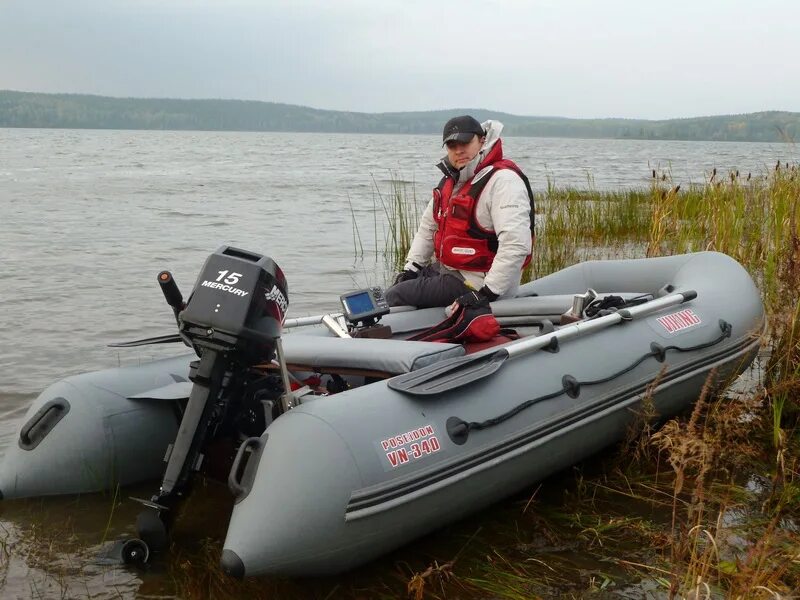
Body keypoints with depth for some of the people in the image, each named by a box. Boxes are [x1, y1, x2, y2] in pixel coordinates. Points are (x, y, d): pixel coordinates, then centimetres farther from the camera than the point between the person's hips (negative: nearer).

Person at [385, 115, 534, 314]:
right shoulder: (451, 180, 11)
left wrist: (486, 293, -29)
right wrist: (411, 267, 10)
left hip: (474, 282, -10)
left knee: (393, 298, -13)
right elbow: (428, 227, 22)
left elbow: (516, 246, -29)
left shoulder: (503, 180, -20)